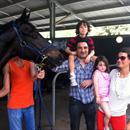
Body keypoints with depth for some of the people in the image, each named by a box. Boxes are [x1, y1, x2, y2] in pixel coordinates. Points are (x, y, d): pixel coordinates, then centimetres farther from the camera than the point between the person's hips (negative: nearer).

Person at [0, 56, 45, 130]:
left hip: (29, 104, 2)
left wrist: (37, 75, -46)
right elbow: (6, 89, -4)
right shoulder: (8, 65, -6)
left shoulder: (30, 63, -3)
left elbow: (33, 76, -23)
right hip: (14, 105, -2)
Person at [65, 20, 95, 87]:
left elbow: (92, 51, -1)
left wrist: (89, 56, -24)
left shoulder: (90, 40, 2)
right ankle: (72, 76, -43)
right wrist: (71, 52, -24)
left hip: (86, 57, 3)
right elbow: (67, 49, -2)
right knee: (71, 56, -35)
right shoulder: (74, 39, -5)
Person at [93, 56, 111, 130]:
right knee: (108, 115, -12)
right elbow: (96, 85, -12)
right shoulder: (97, 72, -6)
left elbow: (109, 86, 16)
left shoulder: (107, 74, 12)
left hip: (108, 96, 7)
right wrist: (97, 96, -17)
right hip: (102, 97, -6)